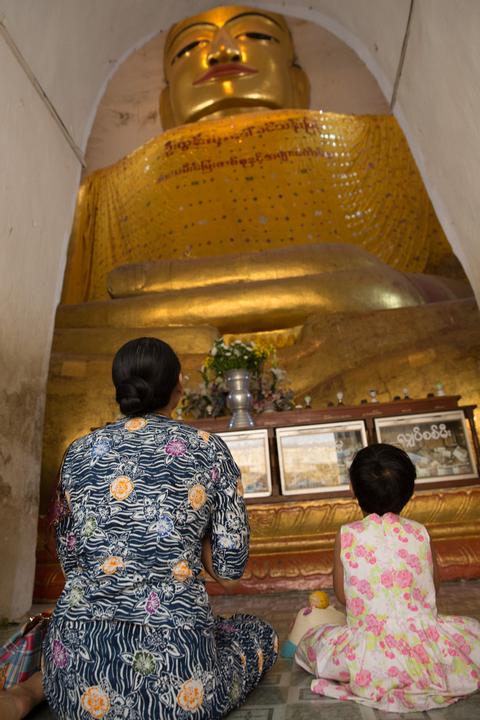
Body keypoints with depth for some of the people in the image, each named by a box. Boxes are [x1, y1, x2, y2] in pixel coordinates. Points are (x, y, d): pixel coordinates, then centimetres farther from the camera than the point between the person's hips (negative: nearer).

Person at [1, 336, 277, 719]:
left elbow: (70, 561, 12)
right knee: (260, 634, 25)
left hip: (80, 670, 5)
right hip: (174, 674, -5)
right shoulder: (209, 450, -7)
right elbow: (230, 572, -2)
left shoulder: (79, 452, 1)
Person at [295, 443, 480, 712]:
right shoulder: (420, 533, -5)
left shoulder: (347, 535, -9)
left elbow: (342, 594, 2)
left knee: (308, 641, 23)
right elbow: (434, 587, 10)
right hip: (426, 648, 1)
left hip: (371, 658, 0)